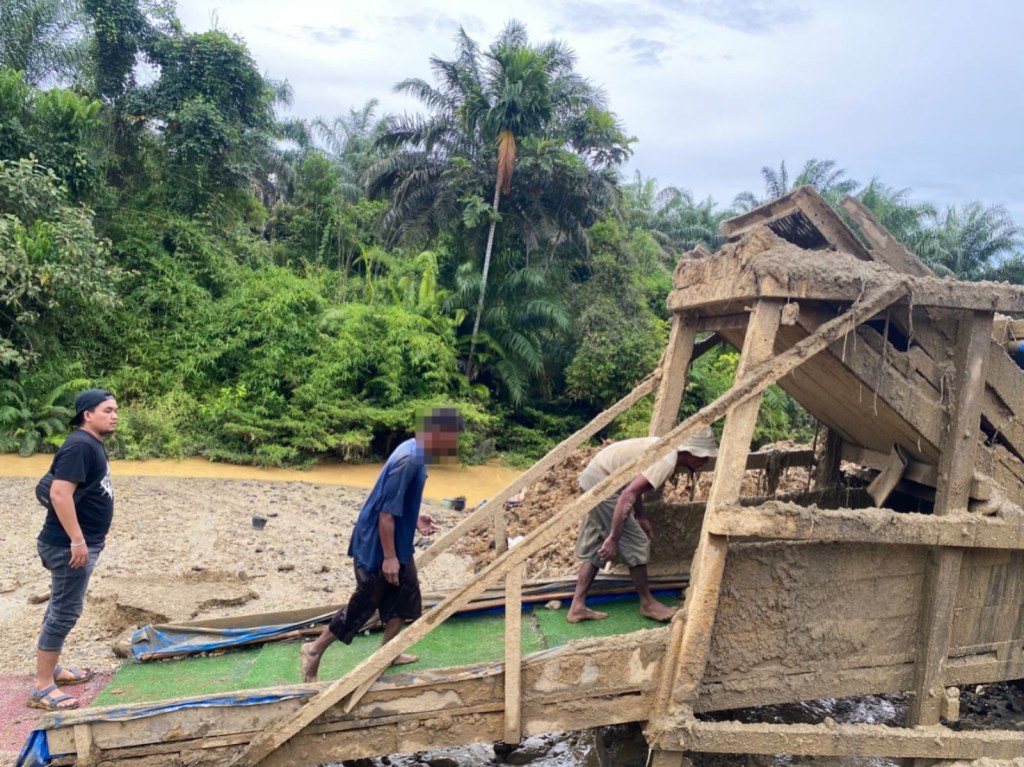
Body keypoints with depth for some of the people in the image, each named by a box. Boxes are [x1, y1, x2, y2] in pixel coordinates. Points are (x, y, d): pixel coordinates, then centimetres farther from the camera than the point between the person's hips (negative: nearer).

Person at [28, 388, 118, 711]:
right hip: (70, 545, -10)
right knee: (65, 612, -4)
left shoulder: (93, 444, 12)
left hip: (81, 542, 10)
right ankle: (42, 687, 4)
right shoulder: (80, 445, -20)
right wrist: (77, 541, -26)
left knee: (62, 608, 19)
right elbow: (60, 493, -27)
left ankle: (52, 669, 33)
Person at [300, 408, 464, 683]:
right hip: (377, 544, -10)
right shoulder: (409, 460, -29)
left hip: (398, 543, 10)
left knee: (405, 594, 18)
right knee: (363, 604, 4)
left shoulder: (415, 452, 2)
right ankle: (314, 651, 19)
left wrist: (415, 519, 8)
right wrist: (389, 557, -23)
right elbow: (386, 512, -27)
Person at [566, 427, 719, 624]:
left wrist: (641, 517, 21)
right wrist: (613, 537, -26)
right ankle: (647, 603, 15)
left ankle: (577, 607, 15)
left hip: (593, 480, 10)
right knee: (635, 543, 0)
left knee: (595, 547, 13)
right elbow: (628, 495, -28)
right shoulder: (667, 461, -20)